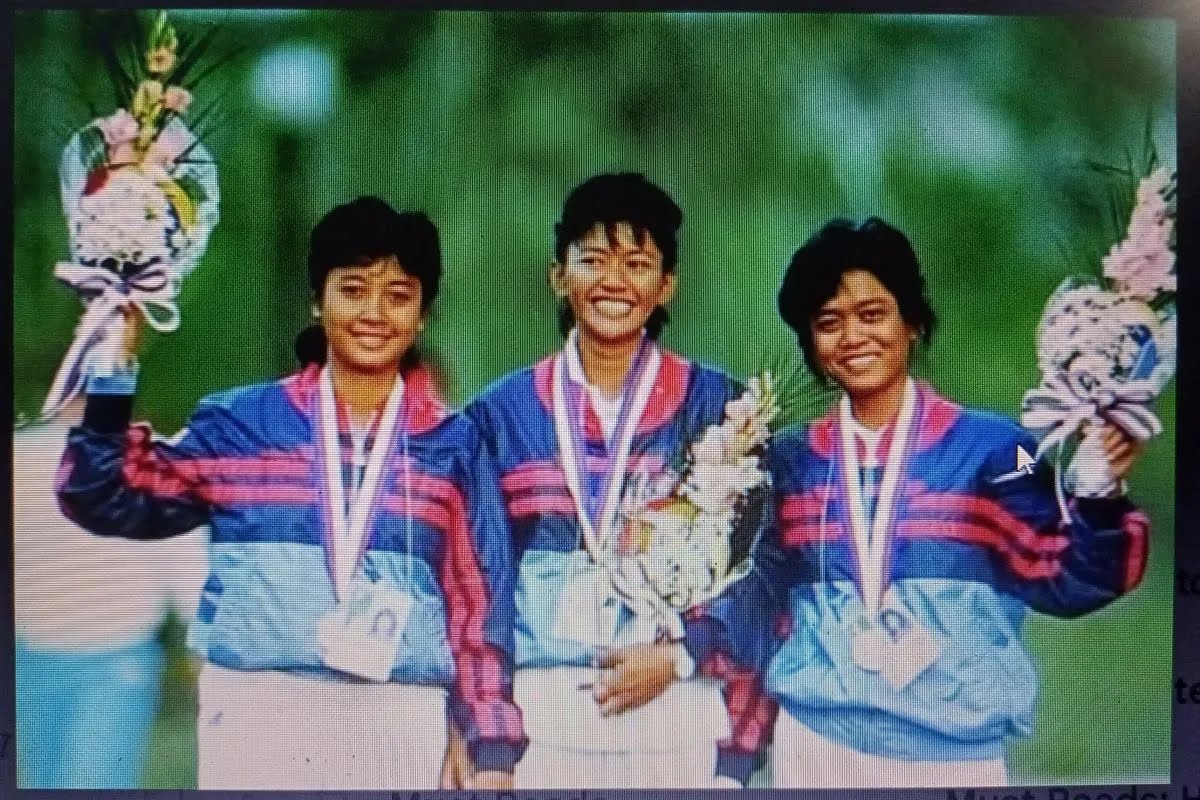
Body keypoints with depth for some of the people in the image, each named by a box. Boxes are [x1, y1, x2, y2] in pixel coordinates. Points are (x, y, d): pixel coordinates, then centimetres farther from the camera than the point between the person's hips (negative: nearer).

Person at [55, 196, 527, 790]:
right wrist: (112, 372, 2)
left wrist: (493, 746, 3)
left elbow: (480, 597, 7)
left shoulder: (452, 445, 8)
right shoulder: (240, 421, 8)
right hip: (254, 711, 0)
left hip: (398, 719, 0)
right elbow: (107, 499, 9)